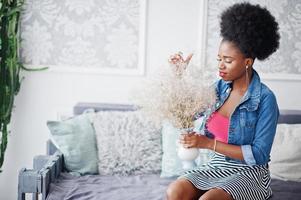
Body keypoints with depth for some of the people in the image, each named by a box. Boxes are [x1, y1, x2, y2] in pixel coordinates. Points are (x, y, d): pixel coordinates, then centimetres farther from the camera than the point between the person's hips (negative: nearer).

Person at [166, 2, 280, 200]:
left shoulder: (265, 99, -14)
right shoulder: (221, 87, 4)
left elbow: (259, 155, -17)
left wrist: (208, 143, -21)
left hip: (249, 173, -5)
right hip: (217, 166, 5)